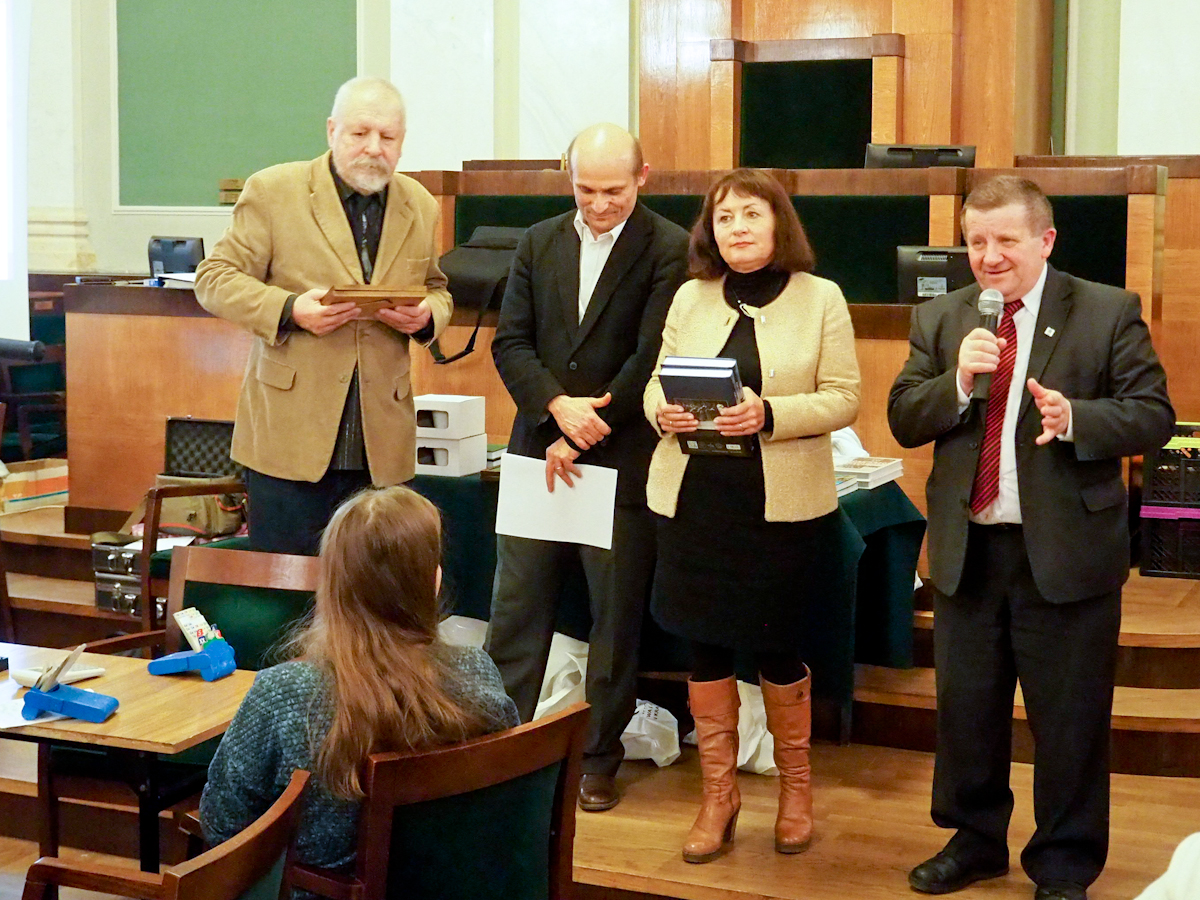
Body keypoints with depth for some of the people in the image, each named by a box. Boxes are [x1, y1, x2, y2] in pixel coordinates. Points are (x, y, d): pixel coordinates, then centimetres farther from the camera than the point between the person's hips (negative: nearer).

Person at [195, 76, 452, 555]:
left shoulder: (420, 207, 11)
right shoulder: (273, 191, -1)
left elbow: (438, 291, 22)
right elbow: (214, 280, -2)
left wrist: (427, 315, -3)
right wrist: (290, 310, -19)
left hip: (380, 444, 3)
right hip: (289, 435, -3)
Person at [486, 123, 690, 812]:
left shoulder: (670, 250, -6)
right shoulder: (539, 243, 10)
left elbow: (652, 357, -12)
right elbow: (511, 342, 4)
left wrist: (583, 437, -12)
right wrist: (558, 407, -13)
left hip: (623, 462, -4)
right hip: (539, 451, 4)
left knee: (616, 620, 6)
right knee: (515, 609, 6)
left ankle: (599, 760, 18)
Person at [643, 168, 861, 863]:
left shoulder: (821, 298, -1)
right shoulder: (691, 296, 8)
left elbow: (844, 399, -6)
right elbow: (660, 380, 13)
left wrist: (771, 414, -21)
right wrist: (663, 410, -10)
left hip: (783, 505, -3)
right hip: (694, 498, 3)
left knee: (775, 646, 5)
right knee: (705, 643, 6)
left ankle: (795, 784, 28)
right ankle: (718, 792, 22)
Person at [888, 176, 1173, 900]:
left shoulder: (1109, 314, -4)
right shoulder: (939, 320, 7)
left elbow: (1153, 414, -7)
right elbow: (903, 421, 2)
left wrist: (1075, 417, -24)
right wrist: (957, 382, -16)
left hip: (1068, 553, -3)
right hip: (967, 549, 4)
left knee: (1070, 720, 6)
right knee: (966, 707, 16)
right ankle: (975, 840, 35)